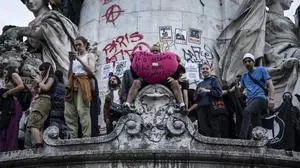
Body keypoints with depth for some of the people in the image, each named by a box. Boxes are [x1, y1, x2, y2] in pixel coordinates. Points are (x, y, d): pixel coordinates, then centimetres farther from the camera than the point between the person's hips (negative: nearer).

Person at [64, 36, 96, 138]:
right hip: (73, 85, 6)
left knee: (83, 111, -17)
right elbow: (69, 75, 19)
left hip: (83, 84, -6)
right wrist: (71, 61, 6)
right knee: (69, 112, -4)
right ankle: (73, 137, -2)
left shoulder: (90, 55, 13)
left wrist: (79, 59, -6)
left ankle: (87, 138, -19)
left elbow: (91, 71, -4)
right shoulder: (75, 58, 25)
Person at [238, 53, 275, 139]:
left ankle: (242, 137, -42)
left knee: (246, 111, -33)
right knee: (256, 126, 1)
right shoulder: (244, 76, 23)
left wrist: (271, 99, -11)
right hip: (250, 101, 6)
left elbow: (270, 84, 2)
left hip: (261, 98, -6)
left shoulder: (261, 70, 9)